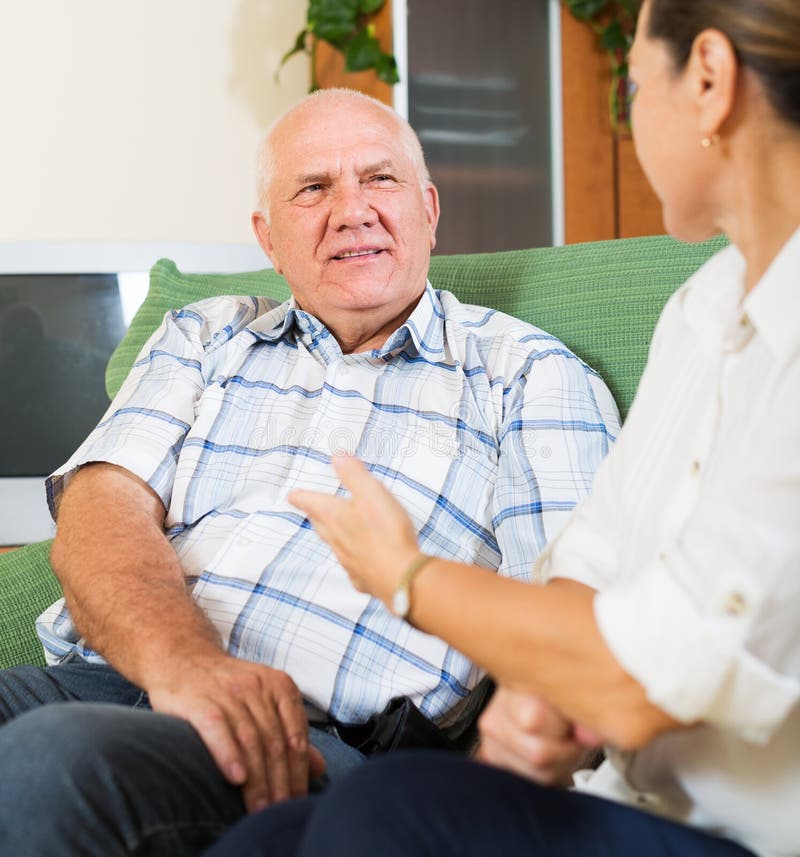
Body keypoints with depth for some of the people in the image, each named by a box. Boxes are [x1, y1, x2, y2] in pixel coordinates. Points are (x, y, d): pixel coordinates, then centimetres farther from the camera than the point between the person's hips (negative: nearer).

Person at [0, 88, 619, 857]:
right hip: (106, 680, 4)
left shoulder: (529, 374, 12)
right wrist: (181, 659, -18)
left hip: (319, 740, -3)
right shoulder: (204, 340, 22)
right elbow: (101, 510, 6)